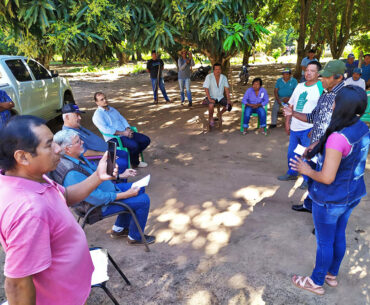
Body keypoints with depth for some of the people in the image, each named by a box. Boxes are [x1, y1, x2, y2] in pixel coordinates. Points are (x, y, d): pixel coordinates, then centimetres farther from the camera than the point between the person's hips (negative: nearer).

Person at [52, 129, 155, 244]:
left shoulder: (76, 157, -2)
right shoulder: (72, 174, -33)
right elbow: (98, 199, -29)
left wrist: (120, 175, 9)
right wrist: (126, 194, -21)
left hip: (102, 189, 10)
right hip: (102, 206, -10)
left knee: (139, 189, 18)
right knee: (143, 200, -12)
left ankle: (118, 229, 27)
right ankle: (135, 237, 11)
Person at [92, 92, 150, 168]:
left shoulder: (112, 109, 21)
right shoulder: (97, 115, -5)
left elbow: (122, 119, 18)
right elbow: (106, 129, -17)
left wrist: (128, 129, -4)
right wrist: (122, 133, -20)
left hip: (125, 133, 8)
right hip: (114, 138, -8)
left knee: (146, 139, -6)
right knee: (134, 145, -31)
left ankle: (132, 156, 12)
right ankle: (135, 163, -2)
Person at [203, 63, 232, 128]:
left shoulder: (224, 77, -2)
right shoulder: (209, 77, -14)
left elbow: (226, 89, -3)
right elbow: (206, 88, -18)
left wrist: (228, 100, -13)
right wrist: (209, 99, -28)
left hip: (220, 97, 4)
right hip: (211, 97, -4)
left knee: (229, 105, -19)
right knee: (211, 105, -36)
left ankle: (220, 114, 12)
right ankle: (211, 118, -7)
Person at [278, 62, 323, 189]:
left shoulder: (321, 88, -11)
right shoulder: (299, 86, 9)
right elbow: (291, 105, 14)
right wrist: (287, 122, 10)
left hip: (308, 129, -6)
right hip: (294, 127, 6)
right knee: (291, 154, 18)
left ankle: (307, 180, 20)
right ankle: (292, 173, 38)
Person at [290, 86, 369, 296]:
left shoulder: (338, 138, -32)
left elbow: (327, 178, -30)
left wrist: (307, 171, -11)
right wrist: (318, 151, 10)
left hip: (330, 199, -8)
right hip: (352, 194, 8)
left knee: (324, 242, 12)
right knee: (339, 236, 25)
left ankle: (317, 282, 34)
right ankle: (332, 275, 46)